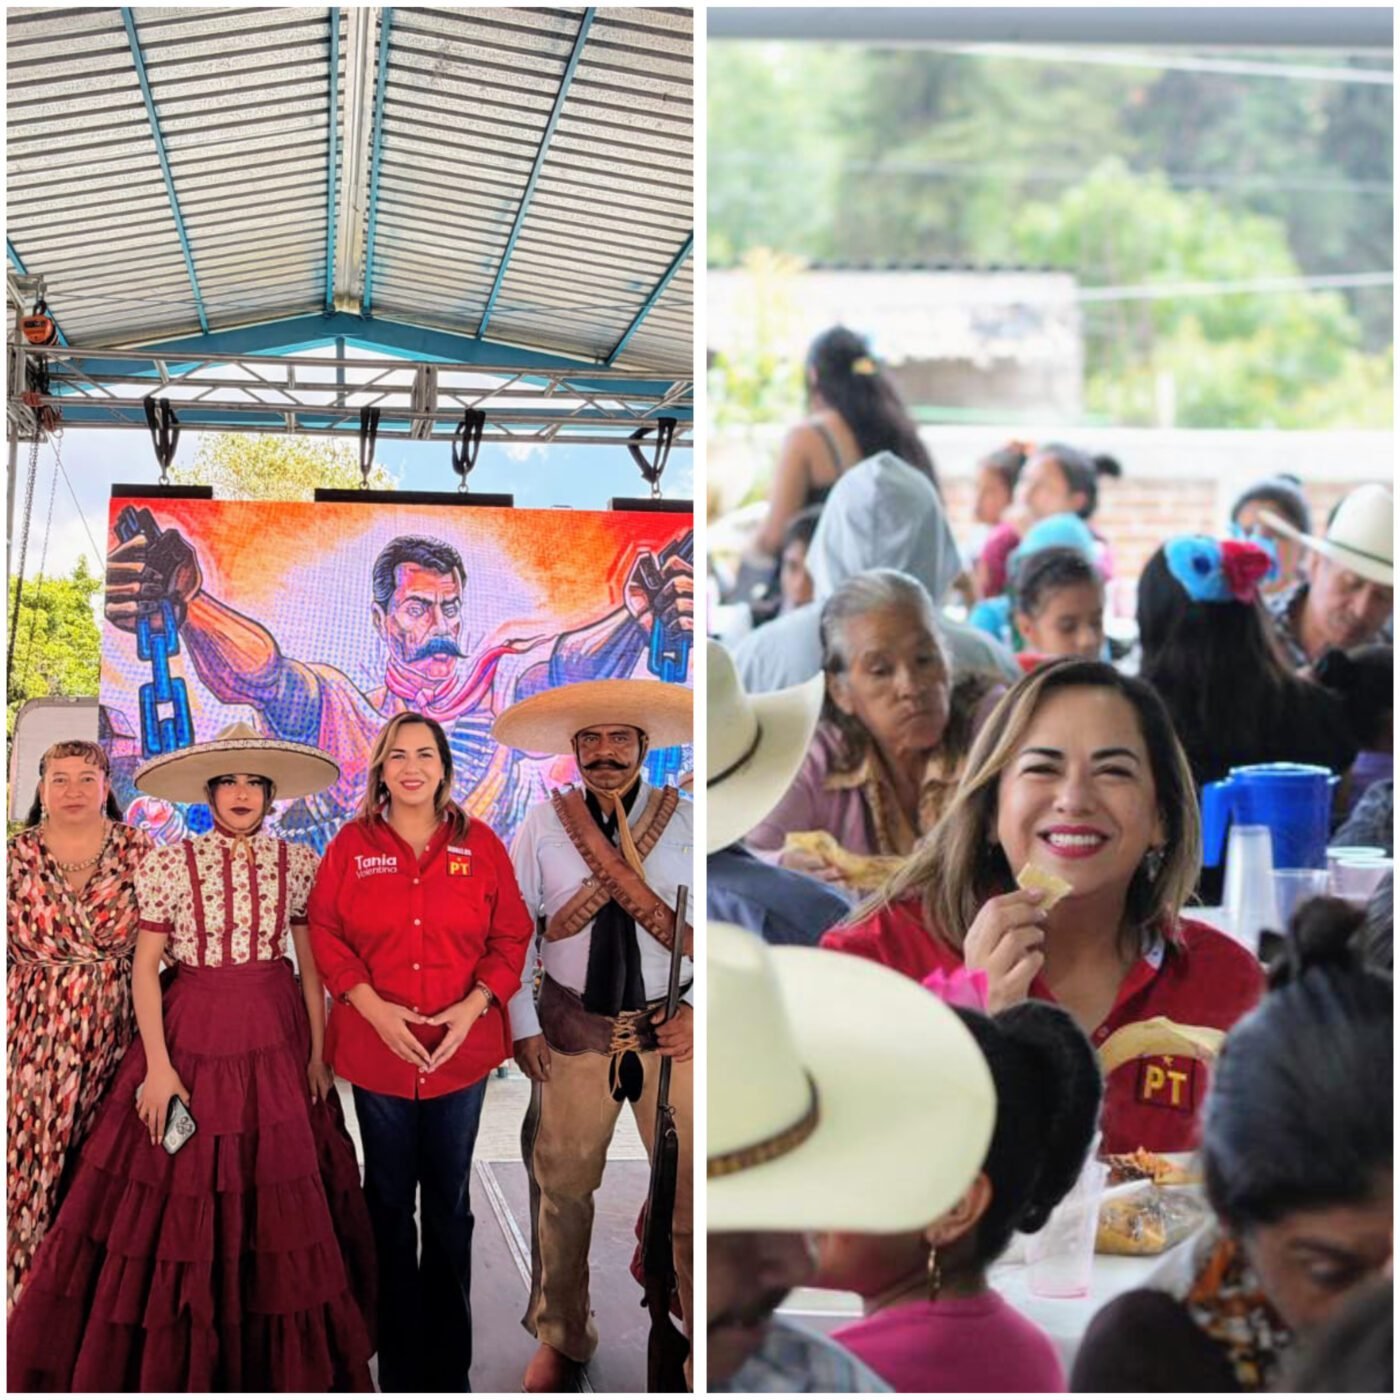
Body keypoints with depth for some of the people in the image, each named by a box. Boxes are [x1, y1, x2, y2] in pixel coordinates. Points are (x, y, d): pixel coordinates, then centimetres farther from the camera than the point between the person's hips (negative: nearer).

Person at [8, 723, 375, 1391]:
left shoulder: (299, 863, 2)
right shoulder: (169, 863, -4)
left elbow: (313, 965, 6)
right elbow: (144, 967, -4)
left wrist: (318, 1054, 2)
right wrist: (158, 1065, -10)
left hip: (277, 1037, 2)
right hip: (191, 1036, -2)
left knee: (278, 1201, 6)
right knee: (180, 1198, -1)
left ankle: (277, 1359, 21)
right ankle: (173, 1361, 14)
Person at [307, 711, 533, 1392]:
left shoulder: (479, 844, 1)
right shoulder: (352, 845, 0)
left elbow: (511, 936, 2)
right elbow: (324, 934, -2)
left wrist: (474, 1006, -12)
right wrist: (373, 1007, -14)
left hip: (461, 1049, 0)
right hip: (377, 1050, 0)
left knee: (449, 1206, 9)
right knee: (389, 1203, 9)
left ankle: (449, 1362, 20)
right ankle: (398, 1360, 20)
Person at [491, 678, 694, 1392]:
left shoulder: (687, 823, -3)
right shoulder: (543, 824, -2)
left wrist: (699, 1009, -8)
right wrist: (523, 1024, 0)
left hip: (672, 1029, -1)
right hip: (575, 1030, 1)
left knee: (690, 1189, 2)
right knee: (563, 1186, 9)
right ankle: (561, 1337, 26)